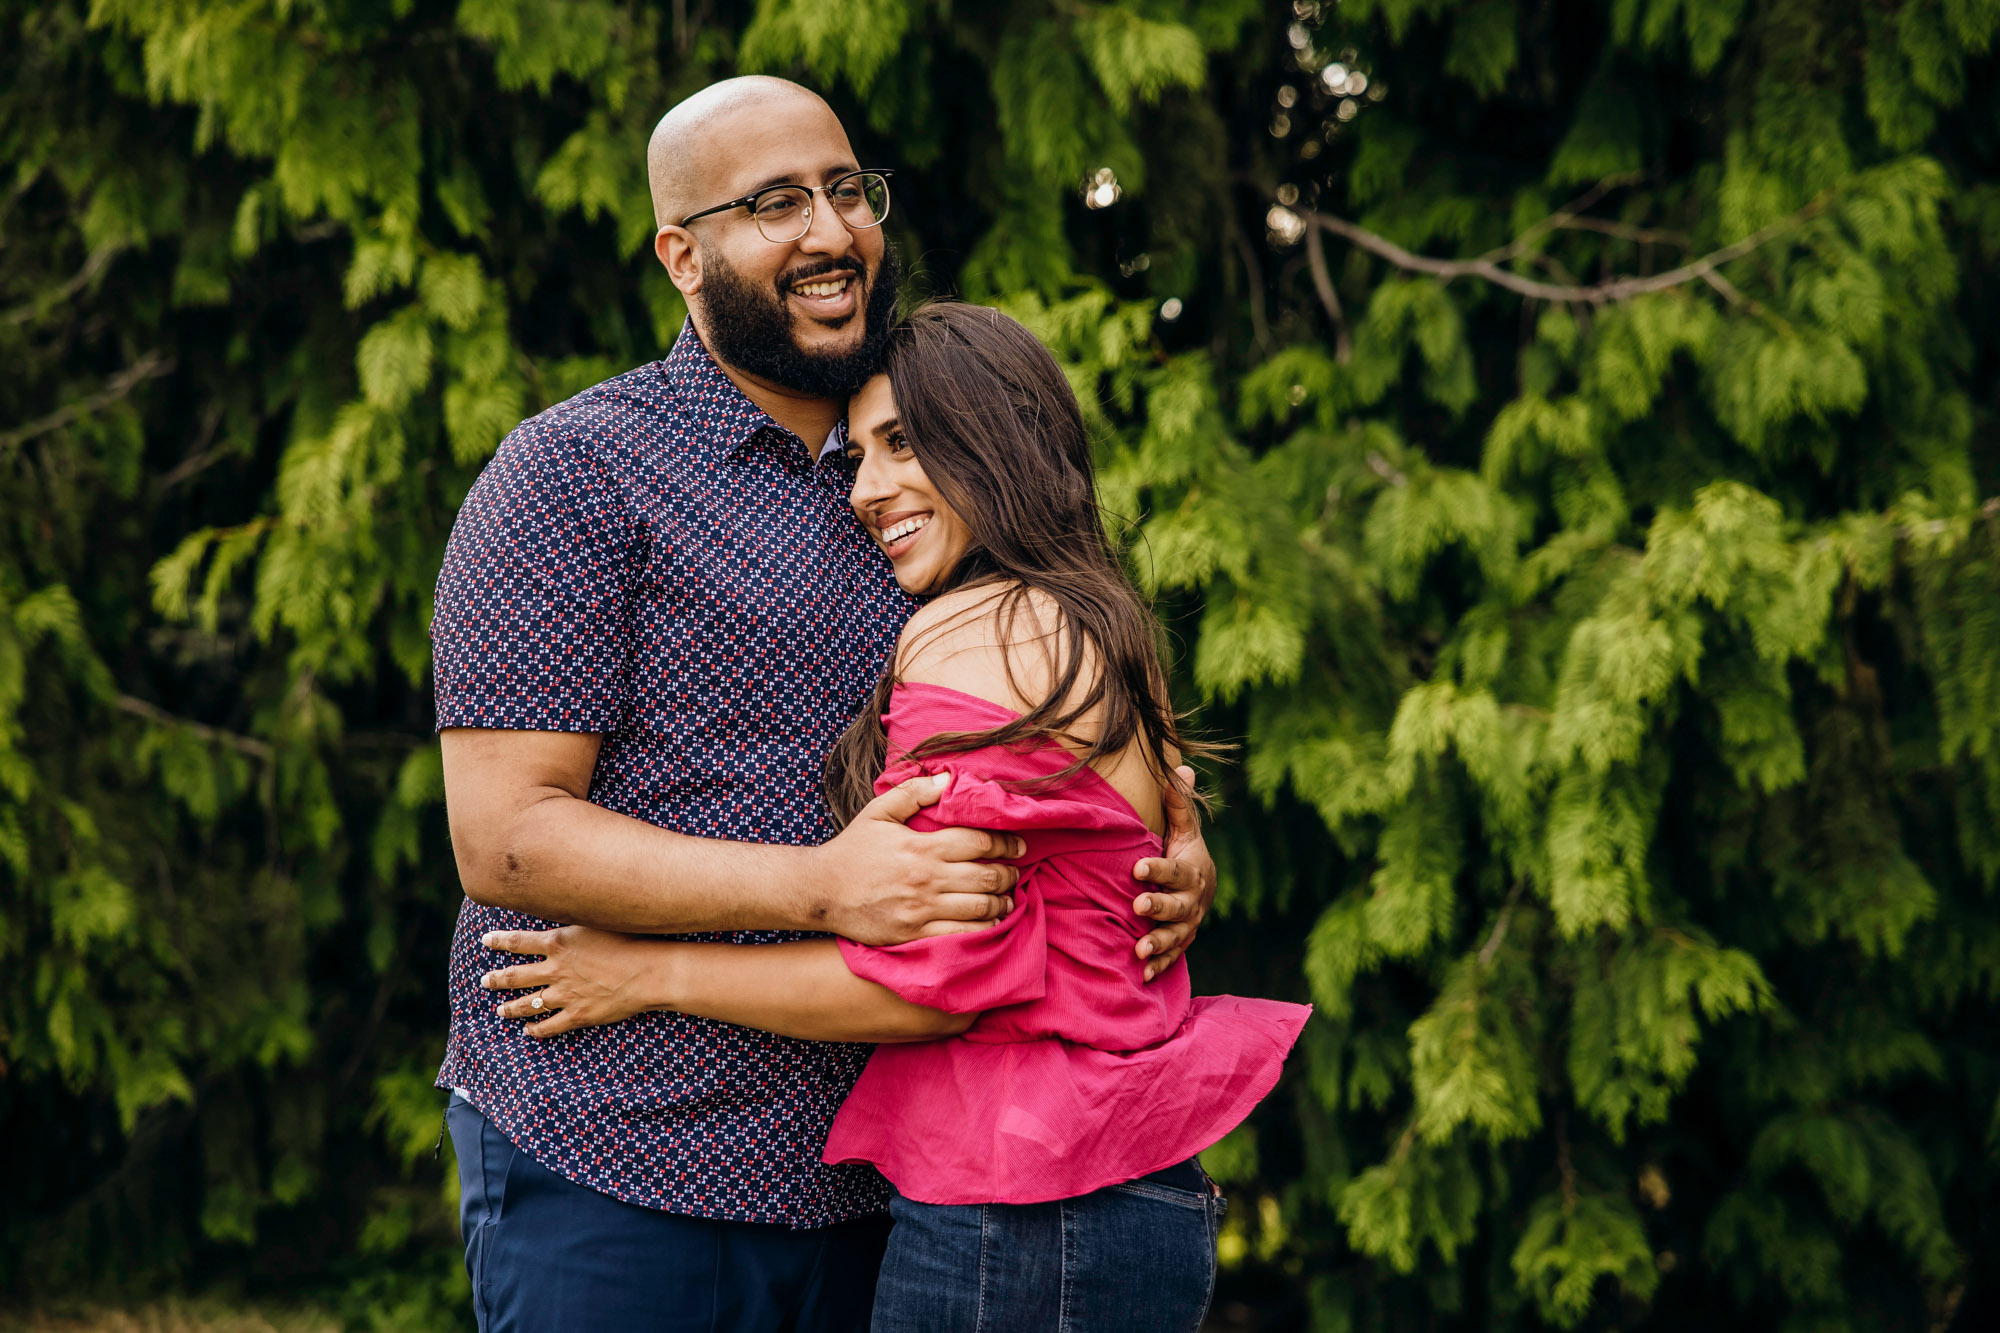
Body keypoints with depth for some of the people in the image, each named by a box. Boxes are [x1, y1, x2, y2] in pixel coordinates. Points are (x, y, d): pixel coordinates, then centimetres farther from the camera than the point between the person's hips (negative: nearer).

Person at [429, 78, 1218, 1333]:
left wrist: (1167, 863, -2)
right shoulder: (576, 473, -6)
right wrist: (819, 886, -25)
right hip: (610, 1174, -6)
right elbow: (503, 836, -14)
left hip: (855, 1183, 6)